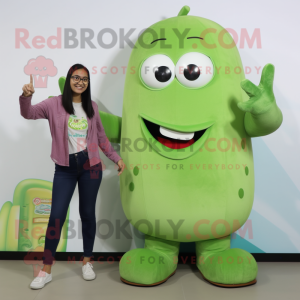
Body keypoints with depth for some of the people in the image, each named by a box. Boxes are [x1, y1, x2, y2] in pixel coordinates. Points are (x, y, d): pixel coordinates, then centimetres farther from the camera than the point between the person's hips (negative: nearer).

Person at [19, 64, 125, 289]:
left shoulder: (92, 106, 7)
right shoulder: (55, 104, -1)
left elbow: (101, 137, 15)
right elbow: (28, 114, -13)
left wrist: (116, 158, 13)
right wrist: (26, 96, -34)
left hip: (91, 167, 2)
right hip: (65, 168, -2)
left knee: (87, 214, 10)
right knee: (56, 217, -1)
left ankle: (87, 262, 27)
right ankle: (46, 270, 15)